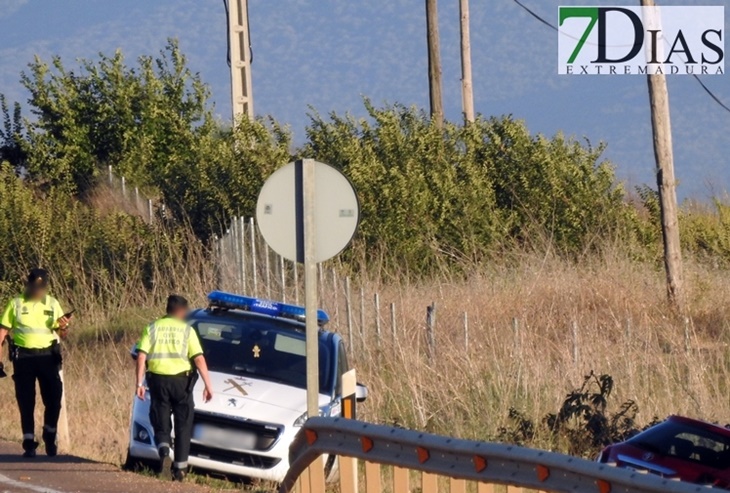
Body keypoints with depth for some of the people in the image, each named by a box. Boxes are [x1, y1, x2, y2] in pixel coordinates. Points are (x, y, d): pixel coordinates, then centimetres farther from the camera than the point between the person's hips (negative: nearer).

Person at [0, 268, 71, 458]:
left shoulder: (52, 304, 8)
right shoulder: (16, 304, 4)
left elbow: (62, 334, 12)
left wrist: (63, 327, -13)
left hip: (47, 356, 1)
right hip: (23, 357, -1)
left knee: (54, 399, -3)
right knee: (26, 402, 0)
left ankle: (50, 438, 18)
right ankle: (29, 444, 7)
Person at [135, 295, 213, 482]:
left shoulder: (152, 328, 8)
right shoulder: (187, 330, 4)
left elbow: (141, 356, -1)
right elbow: (199, 359, -4)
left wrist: (139, 383, -1)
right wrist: (208, 385, -2)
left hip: (158, 379, 1)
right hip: (181, 379, -1)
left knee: (161, 425, 9)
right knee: (183, 426, 10)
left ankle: (164, 452, -21)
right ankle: (180, 468, 8)